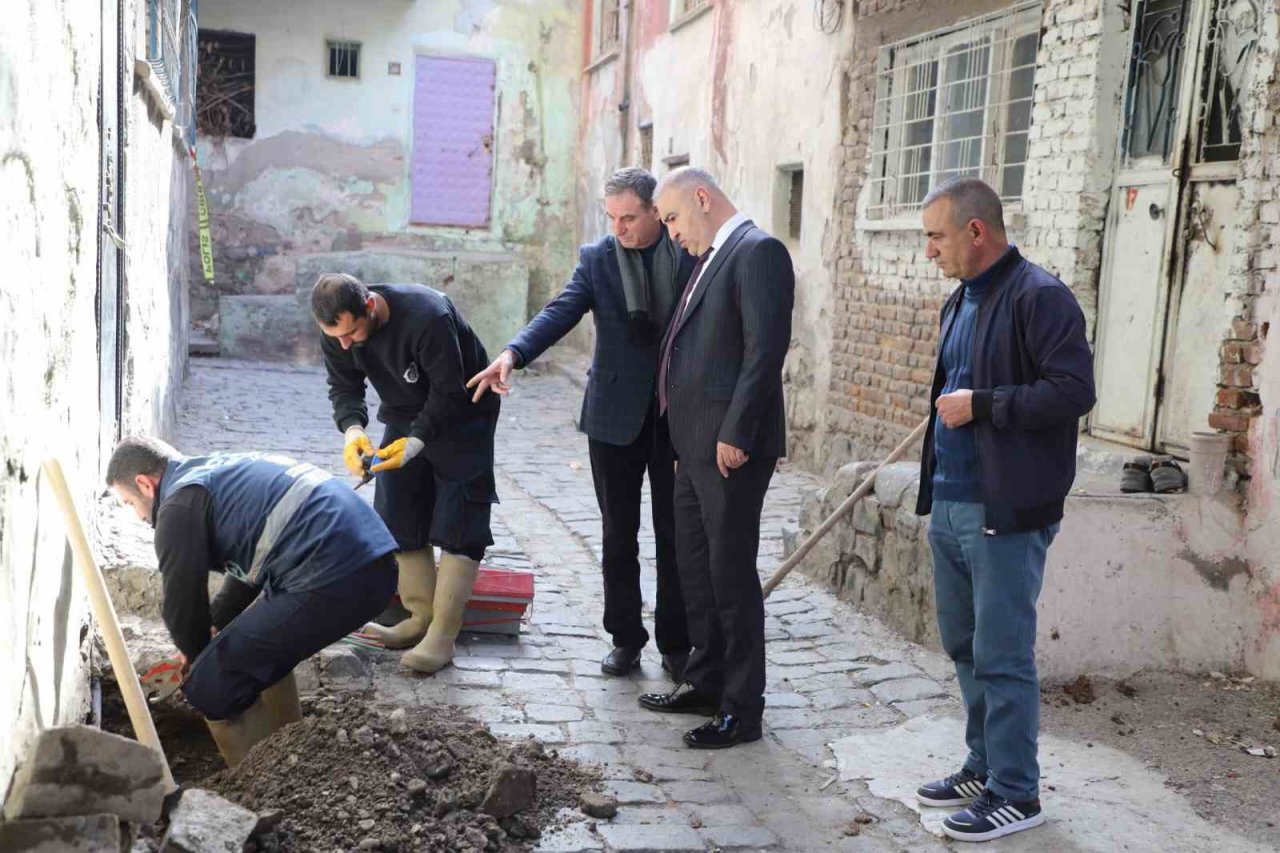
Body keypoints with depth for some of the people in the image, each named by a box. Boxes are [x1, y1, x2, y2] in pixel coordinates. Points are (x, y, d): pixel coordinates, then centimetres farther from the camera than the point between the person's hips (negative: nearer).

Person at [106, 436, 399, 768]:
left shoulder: (179, 505, 0)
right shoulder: (223, 470, 28)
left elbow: (181, 597, 5)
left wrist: (195, 654, 25)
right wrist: (214, 625, 37)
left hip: (332, 577, -10)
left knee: (212, 687, -1)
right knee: (261, 647, 32)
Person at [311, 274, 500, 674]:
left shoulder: (427, 316, -37)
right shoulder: (338, 328, -18)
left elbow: (449, 393, -29)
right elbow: (344, 386, -7)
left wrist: (417, 441, -40)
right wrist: (352, 428, -27)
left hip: (461, 415, -6)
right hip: (405, 416, 6)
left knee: (457, 523, -10)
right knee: (399, 518, 6)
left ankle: (442, 636, -8)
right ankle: (421, 618, 18)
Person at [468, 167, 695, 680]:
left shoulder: (693, 254, -2)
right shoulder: (597, 259, 0)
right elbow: (561, 312, -13)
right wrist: (513, 354, -32)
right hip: (617, 415, 1)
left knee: (676, 535, 7)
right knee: (618, 535, 9)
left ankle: (676, 644, 18)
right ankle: (626, 639, 22)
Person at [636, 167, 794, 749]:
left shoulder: (757, 251, -11)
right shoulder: (711, 259, 18)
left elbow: (766, 347, -19)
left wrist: (736, 434, -21)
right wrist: (687, 433, 14)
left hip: (732, 445, -10)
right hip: (696, 443, 10)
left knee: (730, 571, -2)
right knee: (694, 564, 17)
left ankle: (742, 710, 10)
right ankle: (707, 682, 32)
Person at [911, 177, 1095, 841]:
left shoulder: (1038, 297, -13)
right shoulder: (959, 302, 15)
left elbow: (1074, 391, -21)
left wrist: (981, 405, -19)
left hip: (1006, 512, -9)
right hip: (951, 505, 9)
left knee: (1001, 656, -2)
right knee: (963, 645, 17)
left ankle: (1015, 793, 12)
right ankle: (985, 765, 32)